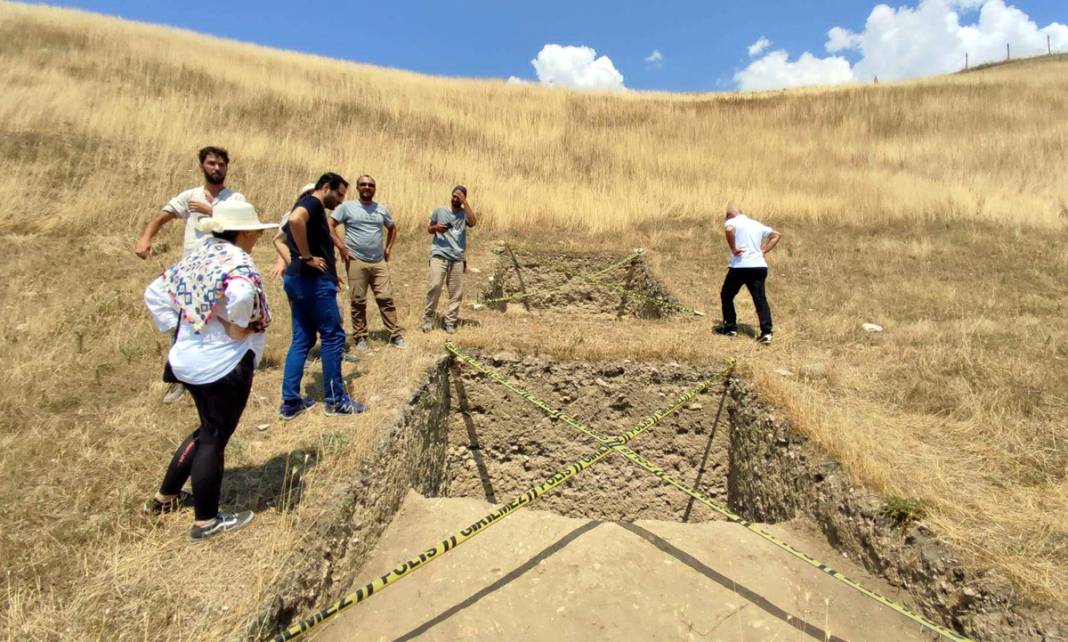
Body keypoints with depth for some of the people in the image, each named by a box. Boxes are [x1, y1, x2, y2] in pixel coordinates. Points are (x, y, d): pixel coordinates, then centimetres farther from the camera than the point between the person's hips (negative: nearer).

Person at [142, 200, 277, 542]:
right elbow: (241, 293, -39)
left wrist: (175, 329, 12)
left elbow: (154, 293, 14)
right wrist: (237, 328, -23)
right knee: (215, 438, 4)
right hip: (224, 364, -9)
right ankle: (206, 521, 18)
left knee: (208, 429, 25)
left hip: (190, 359, 9)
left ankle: (165, 497, 38)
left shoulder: (197, 257, 10)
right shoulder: (237, 262, -16)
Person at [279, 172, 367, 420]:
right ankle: (335, 400, 6)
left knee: (302, 340, 11)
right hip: (313, 280, -10)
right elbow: (295, 220, -32)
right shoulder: (313, 203, -8)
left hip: (298, 279, 10)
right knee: (333, 336, -2)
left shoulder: (311, 207, 21)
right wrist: (307, 257, -23)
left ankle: (290, 402, 13)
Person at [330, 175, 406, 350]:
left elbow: (392, 228, 26)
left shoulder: (382, 209, 12)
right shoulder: (347, 207, 0)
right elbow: (330, 225, -2)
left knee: (386, 298, 0)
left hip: (379, 262, 3)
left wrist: (388, 248, 14)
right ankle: (360, 337, 12)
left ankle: (395, 335, 4)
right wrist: (341, 247, -8)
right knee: (358, 301, 2)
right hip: (356, 262, -3)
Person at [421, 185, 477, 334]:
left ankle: (450, 322, 9)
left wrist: (465, 202, -13)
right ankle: (428, 318, 1)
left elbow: (472, 223, -14)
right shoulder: (439, 211, 11)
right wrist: (435, 228, -4)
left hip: (458, 258, 1)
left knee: (456, 292, 0)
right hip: (439, 255, -1)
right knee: (435, 286, -13)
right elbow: (429, 229, 19)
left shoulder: (465, 213, 9)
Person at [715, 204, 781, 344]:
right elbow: (777, 235, 25)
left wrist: (733, 250, -14)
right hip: (759, 266, 5)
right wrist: (764, 251, 16)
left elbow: (728, 230, -23)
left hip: (740, 266, -4)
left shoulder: (731, 222, 2)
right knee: (760, 299, 3)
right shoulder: (757, 223, 20)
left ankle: (730, 328, 18)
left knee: (727, 295, 15)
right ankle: (766, 332, -7)